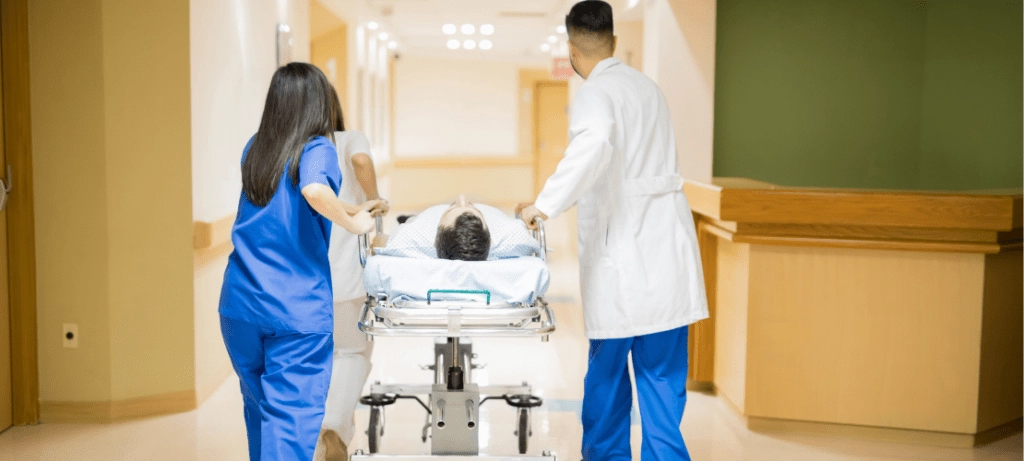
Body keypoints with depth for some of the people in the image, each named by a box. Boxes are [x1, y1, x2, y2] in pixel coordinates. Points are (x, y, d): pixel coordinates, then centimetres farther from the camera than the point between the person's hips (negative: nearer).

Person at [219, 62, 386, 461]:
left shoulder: (254, 151, 10)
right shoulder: (317, 150, -8)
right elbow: (315, 191, -30)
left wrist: (349, 209, 25)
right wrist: (352, 223, -14)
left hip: (240, 305, 6)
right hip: (298, 311, -6)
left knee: (259, 409, 20)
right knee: (291, 419, -3)